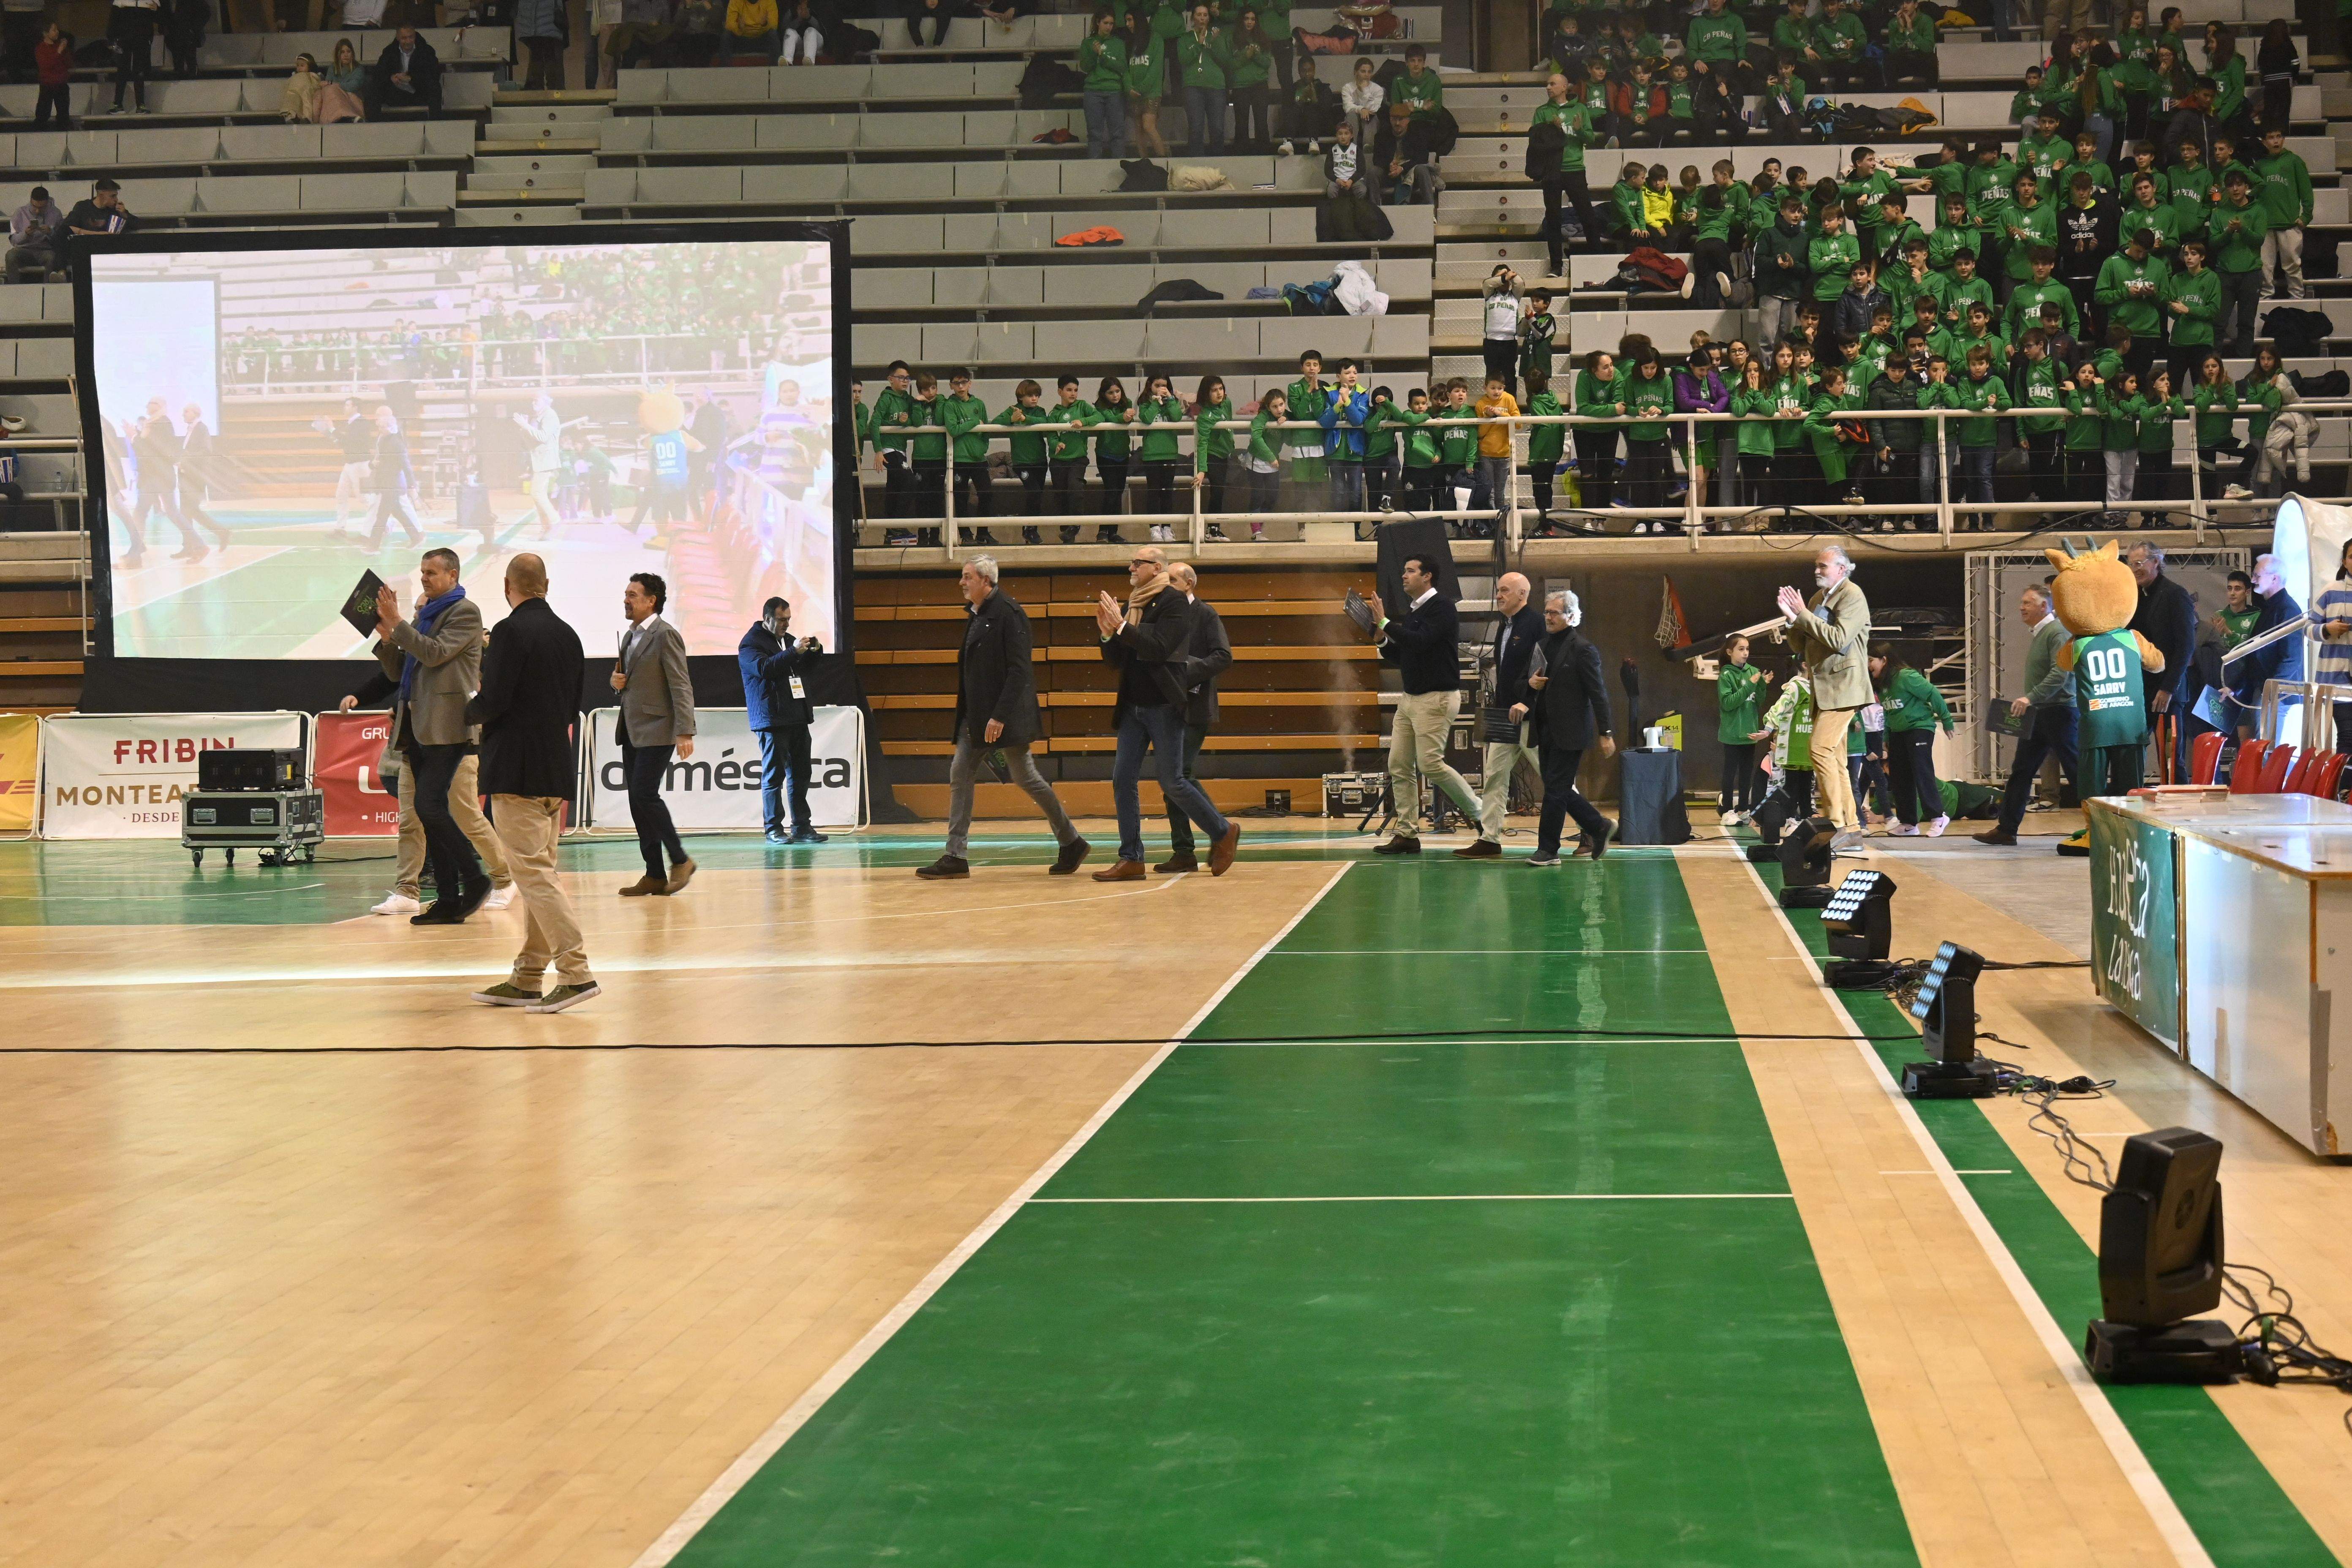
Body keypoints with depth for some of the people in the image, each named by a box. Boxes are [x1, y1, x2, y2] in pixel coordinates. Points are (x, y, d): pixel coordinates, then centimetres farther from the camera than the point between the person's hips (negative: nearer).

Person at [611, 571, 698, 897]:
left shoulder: (665, 635, -10)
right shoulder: (629, 637, 16)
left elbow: (681, 686, -15)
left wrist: (685, 732, -22)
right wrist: (616, 681, 4)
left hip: (656, 731, -9)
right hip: (632, 731, 9)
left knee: (644, 794, -15)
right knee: (638, 800, 6)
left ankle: (680, 860, -1)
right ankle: (655, 875, 9)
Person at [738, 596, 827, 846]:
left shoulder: (788, 639, 19)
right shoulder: (751, 643, -5)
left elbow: (806, 666, 29)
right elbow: (763, 667, -21)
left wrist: (815, 651, 8)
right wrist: (793, 652, -26)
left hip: (797, 717, 8)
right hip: (772, 720, -8)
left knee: (800, 775, 7)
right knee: (773, 775, -5)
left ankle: (802, 827, 9)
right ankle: (774, 829, -2)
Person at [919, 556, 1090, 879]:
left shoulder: (1008, 613, -15)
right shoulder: (976, 614, 12)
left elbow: (1019, 670, -20)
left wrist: (1000, 716, -24)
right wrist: (968, 715, 13)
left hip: (1006, 716, -9)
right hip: (976, 715, 9)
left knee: (1026, 779, -2)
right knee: (960, 776, 4)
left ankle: (1072, 844, 12)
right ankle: (954, 857, 5)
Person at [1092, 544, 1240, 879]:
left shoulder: (1174, 602, -8)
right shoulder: (1129, 606, 13)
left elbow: (1159, 648, -20)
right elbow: (1115, 661, 14)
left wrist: (1122, 627, -21)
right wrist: (1107, 633, -4)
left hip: (1164, 706, -7)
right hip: (1133, 707, 7)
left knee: (1172, 782, -5)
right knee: (1123, 780, 0)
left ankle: (1223, 833, 13)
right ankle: (1130, 859, 3)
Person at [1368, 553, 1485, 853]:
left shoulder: (1441, 607, -10)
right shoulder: (1411, 611, 17)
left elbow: (1420, 641, -23)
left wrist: (1385, 623, -15)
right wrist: (1381, 640, 4)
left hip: (1437, 697, -9)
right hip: (1410, 698, 9)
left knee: (1431, 764, -14)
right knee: (1399, 767, 2)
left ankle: (1479, 812, 2)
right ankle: (1407, 834, 4)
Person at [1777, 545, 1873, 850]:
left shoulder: (1852, 596, -8)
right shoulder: (1818, 598, 17)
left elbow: (1838, 639, -21)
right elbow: (1800, 646, 18)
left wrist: (1803, 615, -15)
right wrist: (1792, 618, 0)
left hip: (1843, 685, -9)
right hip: (1823, 688, 9)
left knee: (1821, 749, -20)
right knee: (1834, 761, 8)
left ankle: (1837, 825, -21)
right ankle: (1851, 830, 11)